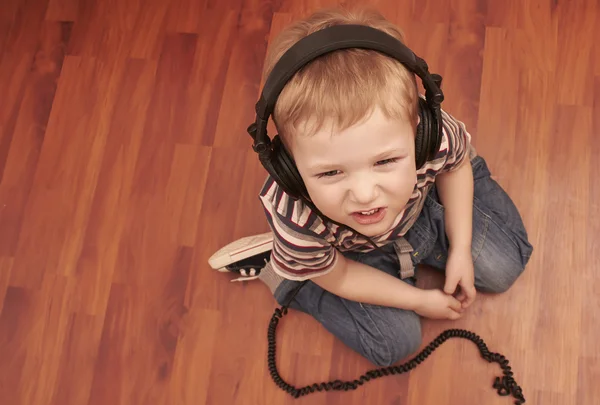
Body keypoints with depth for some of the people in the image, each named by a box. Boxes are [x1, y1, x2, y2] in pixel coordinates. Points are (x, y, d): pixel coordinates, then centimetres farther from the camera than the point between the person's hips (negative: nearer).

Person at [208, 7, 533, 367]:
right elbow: (336, 277, -19)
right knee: (396, 341, -1)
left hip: (421, 205, 3)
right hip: (352, 251, -2)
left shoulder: (434, 135, -41)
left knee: (502, 269, 9)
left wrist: (460, 249, -8)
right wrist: (421, 300, -10)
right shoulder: (298, 221, -44)